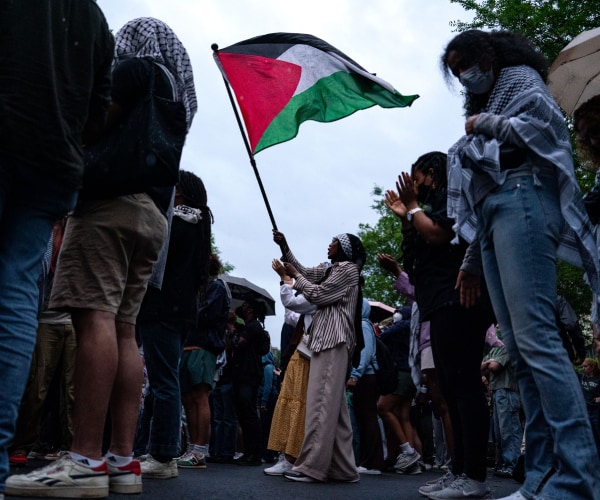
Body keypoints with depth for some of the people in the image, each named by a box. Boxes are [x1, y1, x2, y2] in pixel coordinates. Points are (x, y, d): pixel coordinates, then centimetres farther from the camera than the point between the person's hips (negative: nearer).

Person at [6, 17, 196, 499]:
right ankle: (122, 459, -2)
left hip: (114, 199, -9)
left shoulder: (135, 68, 5)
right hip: (152, 215, 9)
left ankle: (86, 461, -21)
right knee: (123, 329, 2)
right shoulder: (175, 93, 30)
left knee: (95, 317, -16)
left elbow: (104, 119, -10)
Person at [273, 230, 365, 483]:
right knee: (333, 404, 4)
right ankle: (342, 468, 4)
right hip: (327, 339, 9)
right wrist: (284, 246, 22)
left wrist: (295, 277, 6)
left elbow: (317, 294, -7)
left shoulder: (348, 268, -1)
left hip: (334, 339, -9)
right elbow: (303, 271, 30)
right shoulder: (330, 270, 25)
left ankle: (312, 466, -19)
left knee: (322, 401, -15)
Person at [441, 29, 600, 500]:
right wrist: (470, 262, 20)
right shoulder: (483, 109, 33)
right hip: (491, 217, 8)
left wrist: (488, 124, 3)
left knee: (535, 337, -21)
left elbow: (542, 124, -9)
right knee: (519, 348, -3)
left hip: (520, 201, -8)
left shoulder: (521, 79, 13)